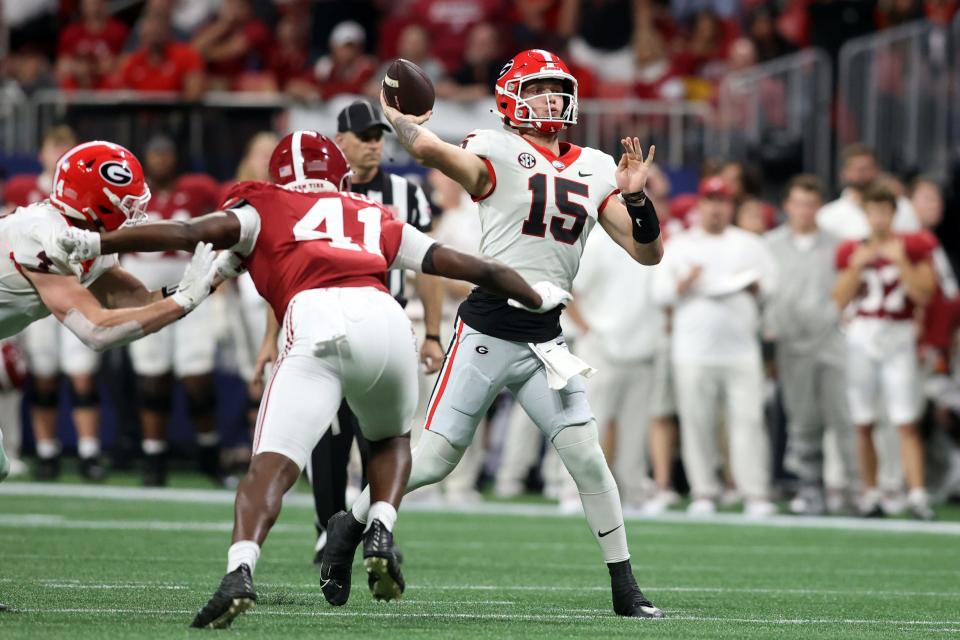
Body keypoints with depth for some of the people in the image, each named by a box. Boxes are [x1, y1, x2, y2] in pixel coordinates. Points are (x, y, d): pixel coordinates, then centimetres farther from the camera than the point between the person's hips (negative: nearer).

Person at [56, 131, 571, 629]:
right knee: (391, 439, 31)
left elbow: (191, 233, 10)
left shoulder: (262, 210, 25)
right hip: (385, 320, 3)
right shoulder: (377, 220, 35)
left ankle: (240, 571, -31)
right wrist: (537, 299, 54)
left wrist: (98, 244, 10)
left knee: (273, 464, -8)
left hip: (316, 323, -3)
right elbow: (467, 266, 39)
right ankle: (380, 533, 7)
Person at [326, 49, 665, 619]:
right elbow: (428, 149, -27)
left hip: (546, 340, 4)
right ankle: (350, 527, 24)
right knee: (435, 461, 0)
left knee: (588, 459, -5)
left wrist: (636, 197, -6)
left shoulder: (595, 170, 11)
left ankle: (625, 587, 5)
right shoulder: (499, 153, -6)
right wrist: (397, 117, -14)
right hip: (486, 333, -4)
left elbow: (648, 253, 8)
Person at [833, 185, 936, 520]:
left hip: (899, 338, -2)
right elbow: (840, 300, 3)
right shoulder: (853, 251, 8)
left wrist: (901, 262, -14)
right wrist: (857, 267, -8)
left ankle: (917, 494, -14)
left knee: (906, 423, -9)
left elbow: (923, 294, -6)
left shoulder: (911, 248, 2)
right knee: (862, 424, 4)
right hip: (862, 337, 3)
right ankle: (870, 495, 11)